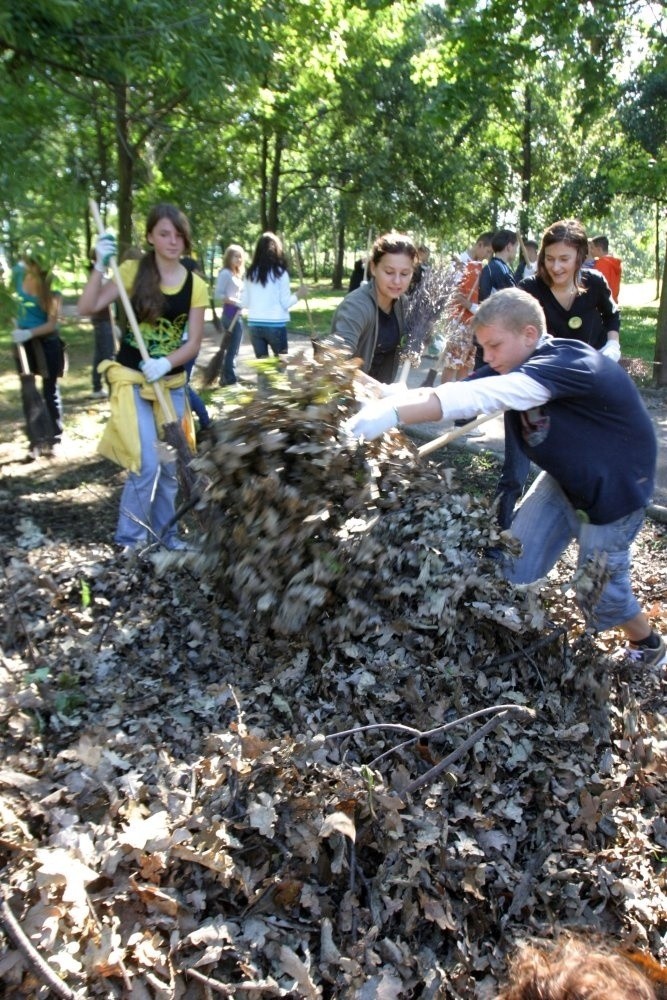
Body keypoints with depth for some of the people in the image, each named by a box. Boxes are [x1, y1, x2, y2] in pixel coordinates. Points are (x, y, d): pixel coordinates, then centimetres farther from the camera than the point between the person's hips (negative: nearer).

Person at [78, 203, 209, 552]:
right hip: (132, 379, -3)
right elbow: (87, 307, -13)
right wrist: (101, 265, -24)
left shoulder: (196, 286, -2)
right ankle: (130, 538, 8)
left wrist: (165, 363, -20)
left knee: (170, 463, 11)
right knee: (147, 464, -11)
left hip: (171, 383, 3)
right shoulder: (134, 271, -7)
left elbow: (193, 342, -4)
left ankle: (164, 531, 29)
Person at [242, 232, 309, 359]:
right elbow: (285, 303, -6)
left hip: (254, 325, 3)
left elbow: (244, 303, 6)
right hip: (275, 325, -3)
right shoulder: (280, 273, -6)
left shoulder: (250, 273, 3)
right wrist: (298, 295, 10)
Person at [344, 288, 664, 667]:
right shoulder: (514, 368, -7)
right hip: (565, 477, 7)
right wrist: (386, 400, -36)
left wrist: (394, 414, -54)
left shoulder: (570, 363, -33)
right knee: (515, 567, 2)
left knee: (598, 587, 5)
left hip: (613, 487, -7)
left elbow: (484, 397, -46)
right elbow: (460, 391, -19)